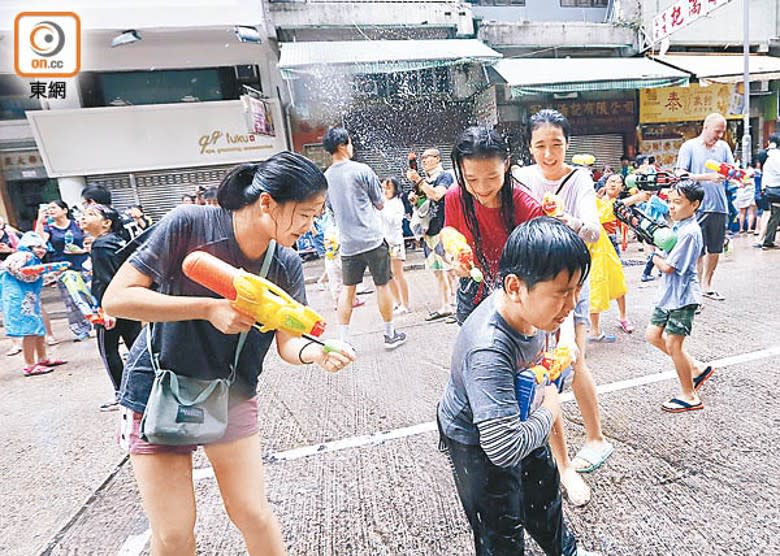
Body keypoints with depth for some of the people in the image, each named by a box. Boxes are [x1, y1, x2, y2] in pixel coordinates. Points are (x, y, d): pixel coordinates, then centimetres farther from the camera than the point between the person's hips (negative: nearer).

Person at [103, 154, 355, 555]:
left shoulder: (287, 265, -10)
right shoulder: (189, 225, -21)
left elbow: (287, 342, -8)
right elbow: (116, 298, -21)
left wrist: (315, 352, -30)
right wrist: (209, 308, -30)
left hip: (232, 396, 3)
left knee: (254, 516, 7)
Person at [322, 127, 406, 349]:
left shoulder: (326, 177, 5)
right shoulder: (362, 170, -9)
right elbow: (380, 204, 0)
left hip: (347, 243, 4)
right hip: (372, 239, -4)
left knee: (347, 289, 11)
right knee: (382, 286, 8)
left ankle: (343, 340, 12)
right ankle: (390, 334, 20)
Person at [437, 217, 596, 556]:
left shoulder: (528, 305, -21)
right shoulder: (488, 351, -45)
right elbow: (505, 448, -44)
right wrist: (550, 410, -28)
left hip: (513, 420, 8)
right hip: (476, 440, -8)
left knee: (543, 487, 30)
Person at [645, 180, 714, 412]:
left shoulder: (689, 232, -21)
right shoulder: (679, 225, 8)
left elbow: (668, 267, -21)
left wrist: (655, 257, -3)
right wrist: (659, 255, -5)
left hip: (682, 297, -9)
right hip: (668, 293, 9)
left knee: (673, 344, -2)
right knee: (653, 336, 14)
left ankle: (689, 396, 14)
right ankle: (696, 370, 27)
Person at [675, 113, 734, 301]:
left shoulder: (723, 147, 11)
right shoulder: (689, 146, -3)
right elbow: (681, 175, -11)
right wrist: (709, 177, -20)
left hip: (719, 206, 6)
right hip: (697, 206, -6)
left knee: (715, 249, 15)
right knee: (697, 251, -2)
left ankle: (706, 285, 30)